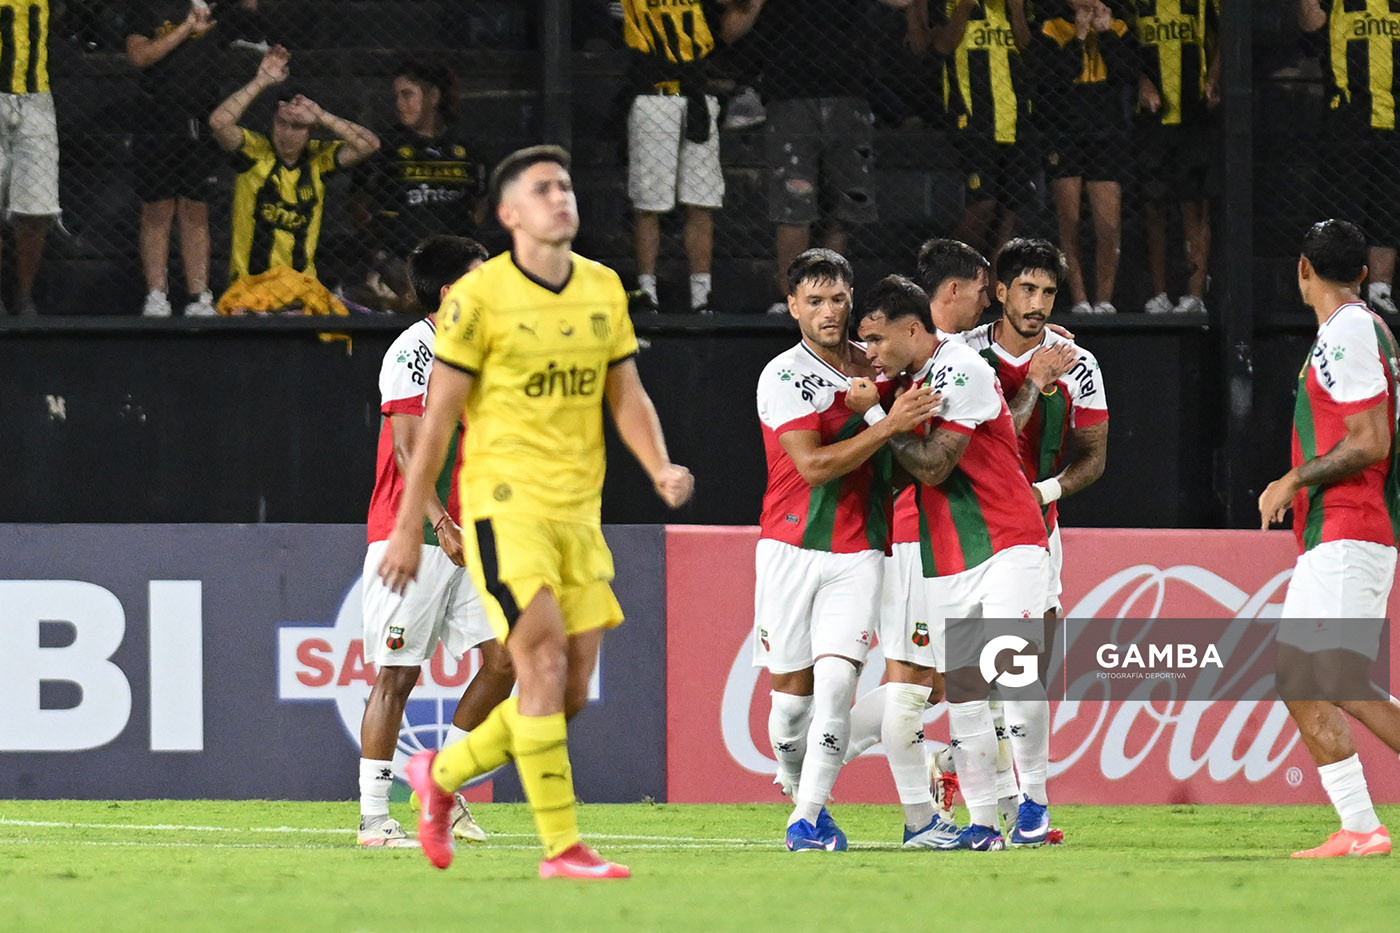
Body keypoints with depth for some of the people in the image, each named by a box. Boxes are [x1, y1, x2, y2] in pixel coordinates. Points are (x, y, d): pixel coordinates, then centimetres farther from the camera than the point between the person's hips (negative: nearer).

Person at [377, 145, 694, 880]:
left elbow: (627, 397, 14)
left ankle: (442, 774, 28)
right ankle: (560, 846, -12)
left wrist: (661, 468, -7)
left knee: (569, 696, 5)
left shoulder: (603, 289, 11)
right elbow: (437, 417, -4)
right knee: (545, 664, -16)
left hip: (579, 510, 6)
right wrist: (408, 529, -4)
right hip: (505, 501, -6)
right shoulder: (478, 297, -7)